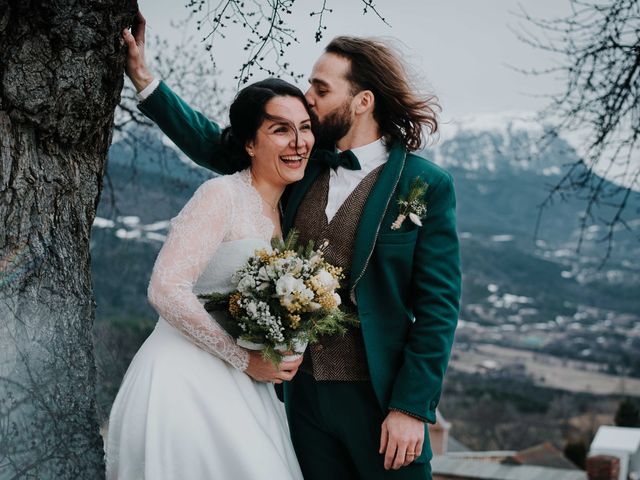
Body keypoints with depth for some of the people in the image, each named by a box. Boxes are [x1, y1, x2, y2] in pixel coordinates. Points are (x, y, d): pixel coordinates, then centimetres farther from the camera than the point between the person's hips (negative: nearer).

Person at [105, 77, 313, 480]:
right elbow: (166, 289, -21)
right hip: (185, 381, -7)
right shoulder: (223, 195, -13)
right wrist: (245, 359, -16)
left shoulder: (283, 210, 11)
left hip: (241, 385, 7)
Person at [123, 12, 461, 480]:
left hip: (378, 396, -5)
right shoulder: (303, 166, 6)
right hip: (303, 393, 5)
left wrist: (412, 407, -13)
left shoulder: (427, 185, -8)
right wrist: (144, 78, 7)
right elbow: (218, 145, 14)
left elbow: (437, 306, -10)